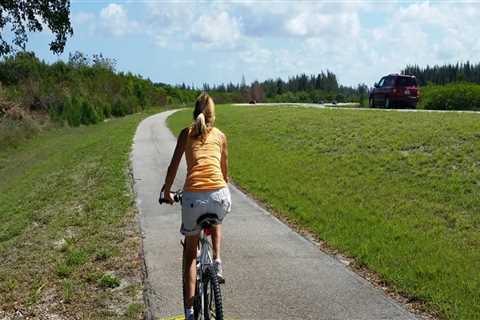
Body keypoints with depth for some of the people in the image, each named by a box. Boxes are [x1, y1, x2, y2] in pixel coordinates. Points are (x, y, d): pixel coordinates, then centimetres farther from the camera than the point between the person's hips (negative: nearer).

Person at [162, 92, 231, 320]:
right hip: (219, 194, 1)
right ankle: (217, 261, 17)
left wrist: (166, 191, 25)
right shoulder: (220, 135, 17)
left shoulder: (186, 133, 13)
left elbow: (173, 166, 10)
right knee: (215, 224, 39)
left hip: (193, 196, -1)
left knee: (190, 252, 15)